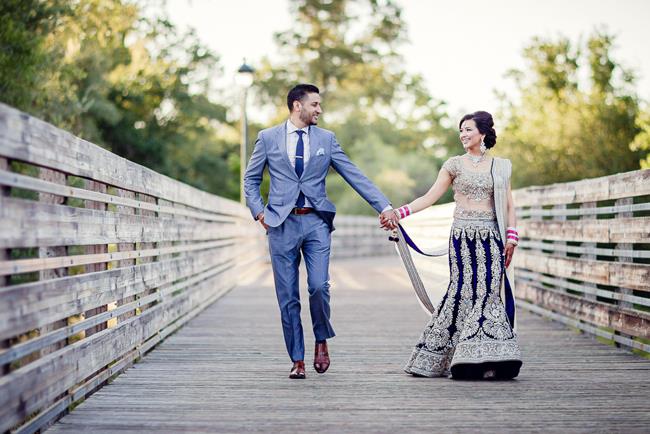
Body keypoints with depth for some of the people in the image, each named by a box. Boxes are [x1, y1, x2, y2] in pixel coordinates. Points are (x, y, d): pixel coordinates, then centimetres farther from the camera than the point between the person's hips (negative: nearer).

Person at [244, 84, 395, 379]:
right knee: (288, 297, 1)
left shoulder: (326, 139, 9)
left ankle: (322, 340, 13)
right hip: (282, 223, 0)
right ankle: (297, 360, 12)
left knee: (319, 286, -15)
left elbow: (355, 176, 7)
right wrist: (259, 212, -1)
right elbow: (251, 179, 13)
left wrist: (384, 206, 1)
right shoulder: (268, 138, 6)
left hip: (316, 222, 0)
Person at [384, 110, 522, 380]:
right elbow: (430, 197, 4)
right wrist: (400, 212, -6)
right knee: (463, 287, -9)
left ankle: (486, 360, -3)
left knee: (488, 289, -7)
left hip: (491, 236, 1)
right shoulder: (454, 165, 8)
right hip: (463, 234, -1)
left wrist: (511, 237, 2)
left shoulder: (500, 167, 12)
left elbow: (508, 205, 13)